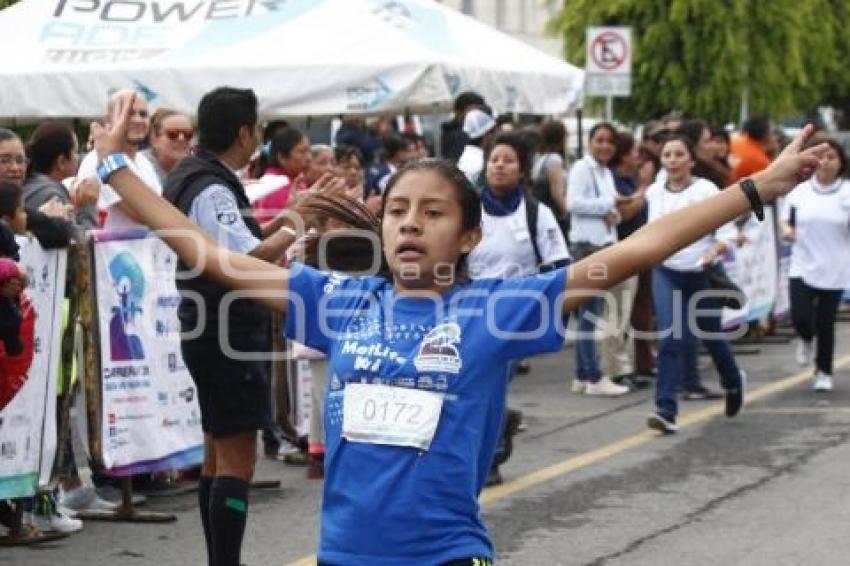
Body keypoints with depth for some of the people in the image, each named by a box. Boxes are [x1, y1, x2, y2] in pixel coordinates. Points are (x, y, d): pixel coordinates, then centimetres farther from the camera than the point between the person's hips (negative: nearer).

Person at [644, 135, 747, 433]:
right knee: (669, 339, -14)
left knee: (711, 337, 14)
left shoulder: (706, 190, -10)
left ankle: (733, 381, 46)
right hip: (666, 274, 2)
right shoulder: (655, 192, 2)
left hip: (701, 274, -2)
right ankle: (666, 410, -18)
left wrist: (714, 251, -27)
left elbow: (727, 232, -12)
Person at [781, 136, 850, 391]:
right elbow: (787, 220, 14)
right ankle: (806, 339, 26)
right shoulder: (800, 192, 4)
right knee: (800, 317, -12)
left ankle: (824, 372, 19)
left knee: (825, 323, 1)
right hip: (803, 267, 1)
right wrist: (787, 230, -7)